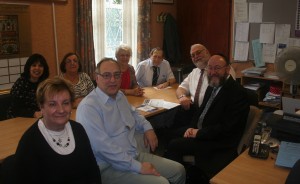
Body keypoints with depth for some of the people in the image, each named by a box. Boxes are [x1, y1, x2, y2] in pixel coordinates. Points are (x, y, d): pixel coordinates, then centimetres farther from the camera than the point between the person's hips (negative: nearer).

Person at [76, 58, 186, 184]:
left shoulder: (120, 96, 8)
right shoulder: (88, 107, -20)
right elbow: (104, 147, -26)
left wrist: (147, 128, 10)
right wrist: (138, 167, -23)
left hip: (135, 156, 9)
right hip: (109, 168, -8)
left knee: (178, 170, 7)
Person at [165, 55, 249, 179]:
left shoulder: (237, 92, -17)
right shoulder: (212, 86, 9)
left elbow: (227, 128, -22)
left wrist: (199, 133, -17)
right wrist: (192, 127, -2)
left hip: (220, 143, -8)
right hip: (199, 132, 8)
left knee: (174, 145, -17)